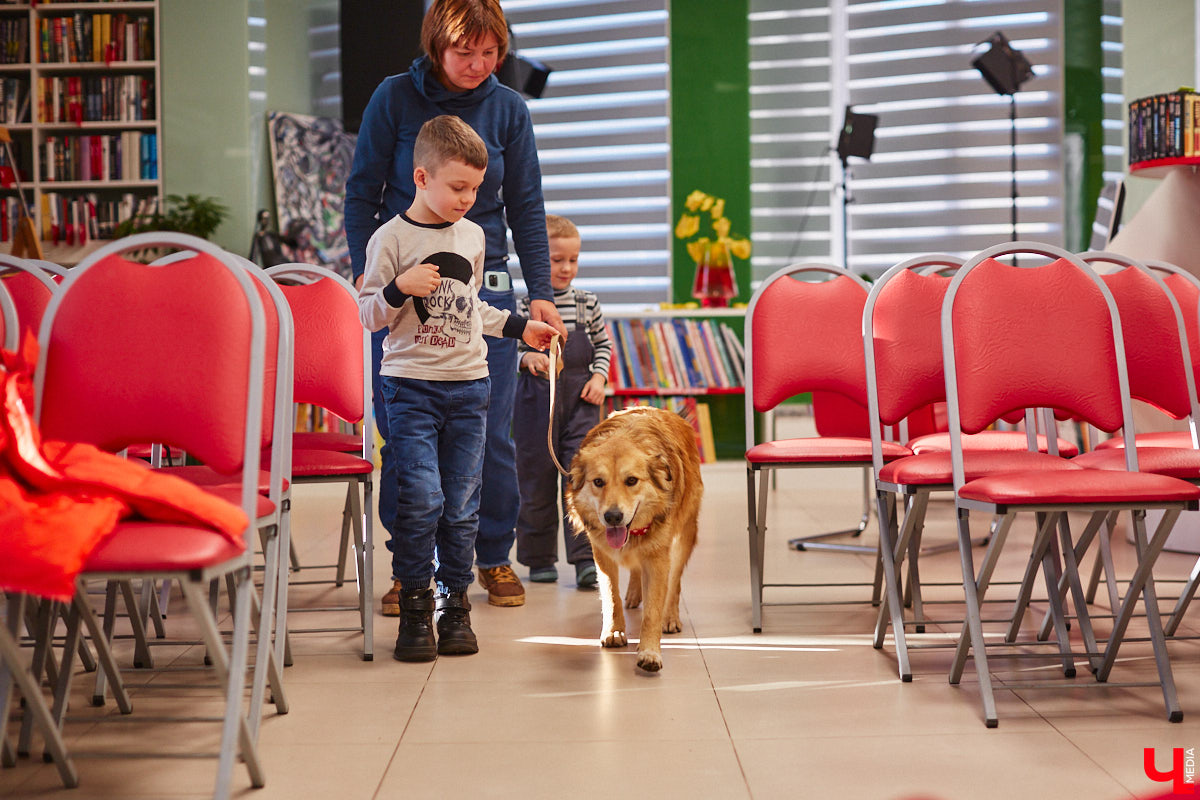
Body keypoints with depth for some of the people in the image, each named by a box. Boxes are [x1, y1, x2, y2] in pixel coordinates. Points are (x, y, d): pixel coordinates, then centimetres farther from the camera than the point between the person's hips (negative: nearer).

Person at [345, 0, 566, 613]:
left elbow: (526, 209, 6)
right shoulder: (395, 98, -2)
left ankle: (495, 557, 20)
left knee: (489, 434, 2)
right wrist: (366, 272, -8)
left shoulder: (508, 109, 4)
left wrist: (541, 293, -2)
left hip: (484, 287, 1)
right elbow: (361, 194, 2)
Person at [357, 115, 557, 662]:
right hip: (411, 385, -4)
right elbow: (367, 315, -4)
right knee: (421, 499, -12)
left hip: (469, 387, 5)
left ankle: (454, 604, 16)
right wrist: (401, 287, -20)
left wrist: (519, 328, 24)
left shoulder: (473, 236, 12)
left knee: (462, 505, 5)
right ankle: (415, 606, 2)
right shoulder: (392, 238, -5)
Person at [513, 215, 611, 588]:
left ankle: (586, 558, -5)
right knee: (536, 481, 5)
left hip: (580, 402, 1)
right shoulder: (523, 306, -3)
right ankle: (539, 559, 17)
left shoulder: (587, 303, 6)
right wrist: (528, 359, -20)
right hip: (536, 401, -1)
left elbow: (603, 345, 17)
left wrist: (599, 377, 2)